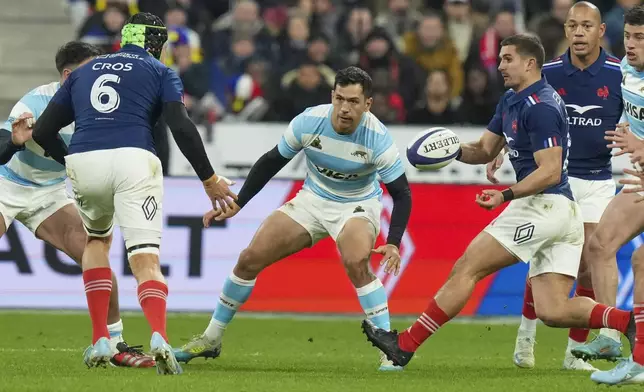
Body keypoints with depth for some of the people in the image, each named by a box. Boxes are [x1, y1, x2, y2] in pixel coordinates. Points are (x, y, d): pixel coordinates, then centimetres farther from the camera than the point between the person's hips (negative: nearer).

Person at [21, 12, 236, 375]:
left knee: (97, 240, 29)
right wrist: (209, 179, 6)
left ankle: (100, 341, 18)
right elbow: (182, 128, 0)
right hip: (133, 160, -3)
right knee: (146, 260, -6)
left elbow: (43, 132, 25)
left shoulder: (84, 71, 27)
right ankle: (159, 336, -35)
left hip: (83, 162, 3)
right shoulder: (161, 73, 16)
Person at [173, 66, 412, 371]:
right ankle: (211, 339, 15)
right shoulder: (309, 121, -20)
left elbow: (402, 192, -19)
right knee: (249, 259, -3)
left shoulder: (377, 138, -27)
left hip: (358, 205, -3)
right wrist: (237, 204, -3)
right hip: (313, 200, 3)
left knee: (356, 262, -35)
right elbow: (272, 161, -4)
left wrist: (393, 243, -32)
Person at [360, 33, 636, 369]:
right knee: (552, 311, 2)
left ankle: (405, 345, 3)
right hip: (565, 215, 10)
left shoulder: (541, 107, -14)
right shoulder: (511, 101, 17)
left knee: (466, 269, -2)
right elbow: (485, 151, 23)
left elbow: (550, 172, -20)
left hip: (543, 205, -10)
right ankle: (628, 321, -11)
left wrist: (506, 195, -28)